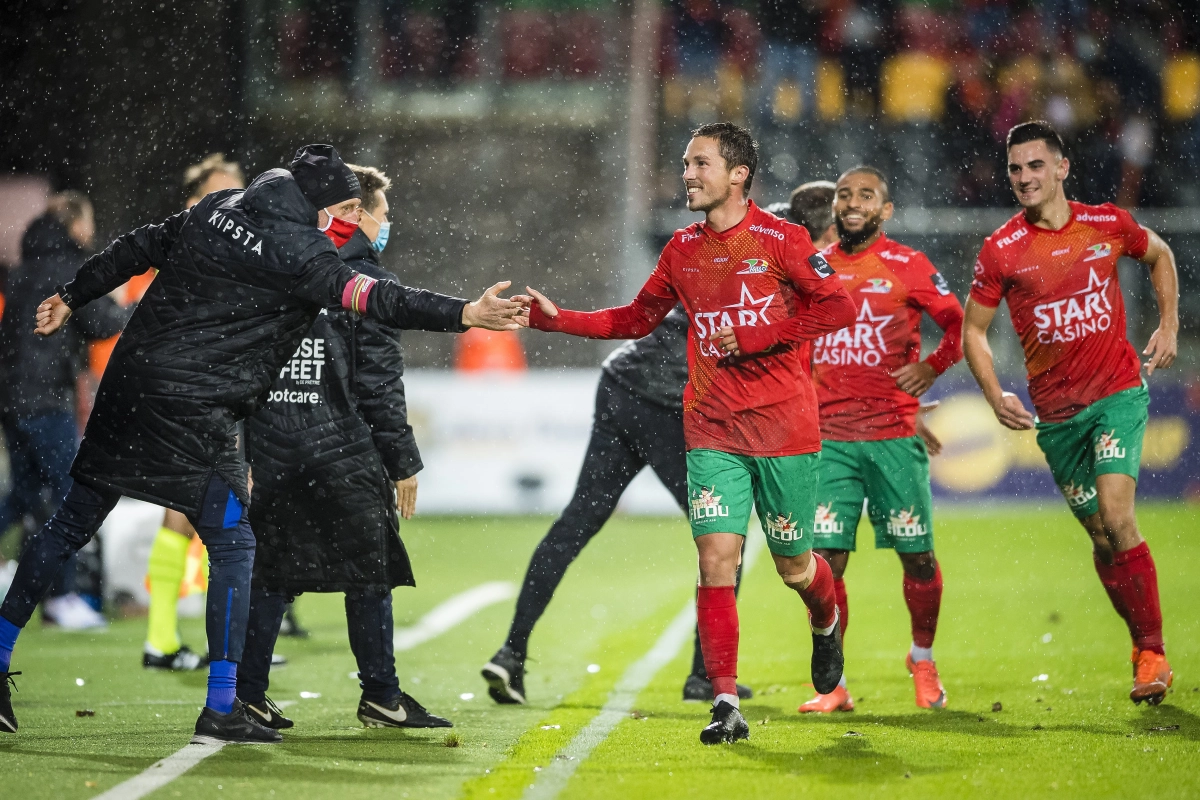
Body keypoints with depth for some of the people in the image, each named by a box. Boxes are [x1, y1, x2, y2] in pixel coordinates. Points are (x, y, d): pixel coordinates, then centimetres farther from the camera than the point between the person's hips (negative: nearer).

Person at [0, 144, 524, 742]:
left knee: (72, 523, 14)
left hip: (129, 381, 8)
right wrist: (466, 314, -24)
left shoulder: (215, 211, 12)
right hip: (194, 413, -8)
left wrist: (72, 297, 34)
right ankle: (221, 710, -4)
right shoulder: (298, 251, -11)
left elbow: (135, 250, 21)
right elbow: (375, 300, -20)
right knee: (233, 545, -1)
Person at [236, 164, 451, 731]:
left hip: (274, 450, 5)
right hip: (345, 455, -5)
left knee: (271, 572, 10)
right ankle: (381, 697, 8)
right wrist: (404, 463, -2)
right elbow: (381, 386, -7)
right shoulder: (367, 283, -5)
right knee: (369, 574, 5)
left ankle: (247, 693, 5)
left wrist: (249, 452, 15)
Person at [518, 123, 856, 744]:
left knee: (793, 565, 8)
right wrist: (557, 320, 10)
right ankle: (725, 704, -10)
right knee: (716, 559, -10)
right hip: (712, 431, 3)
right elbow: (636, 319, 21)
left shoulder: (780, 239, -6)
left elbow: (838, 308, -9)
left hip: (783, 425, -3)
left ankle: (826, 626, 44)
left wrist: (755, 337, -15)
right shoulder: (683, 250, 9)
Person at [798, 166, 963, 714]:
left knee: (917, 555, 4)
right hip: (827, 437, 2)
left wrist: (930, 367, -6)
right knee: (825, 559, -6)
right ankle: (833, 684, 1)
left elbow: (960, 324, 5)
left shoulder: (908, 267, 0)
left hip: (893, 434, -2)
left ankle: (923, 658, 28)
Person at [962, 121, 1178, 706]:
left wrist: (1168, 326, 12)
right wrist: (996, 397, -9)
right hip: (1055, 411, 2)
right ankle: (1143, 645, 22)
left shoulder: (1107, 224, -1)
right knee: (1100, 534, 6)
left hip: (1118, 393, -1)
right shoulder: (1001, 250, -4)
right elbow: (972, 330, 4)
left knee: (1116, 516, -17)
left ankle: (1153, 651, -9)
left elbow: (1159, 255, 20)